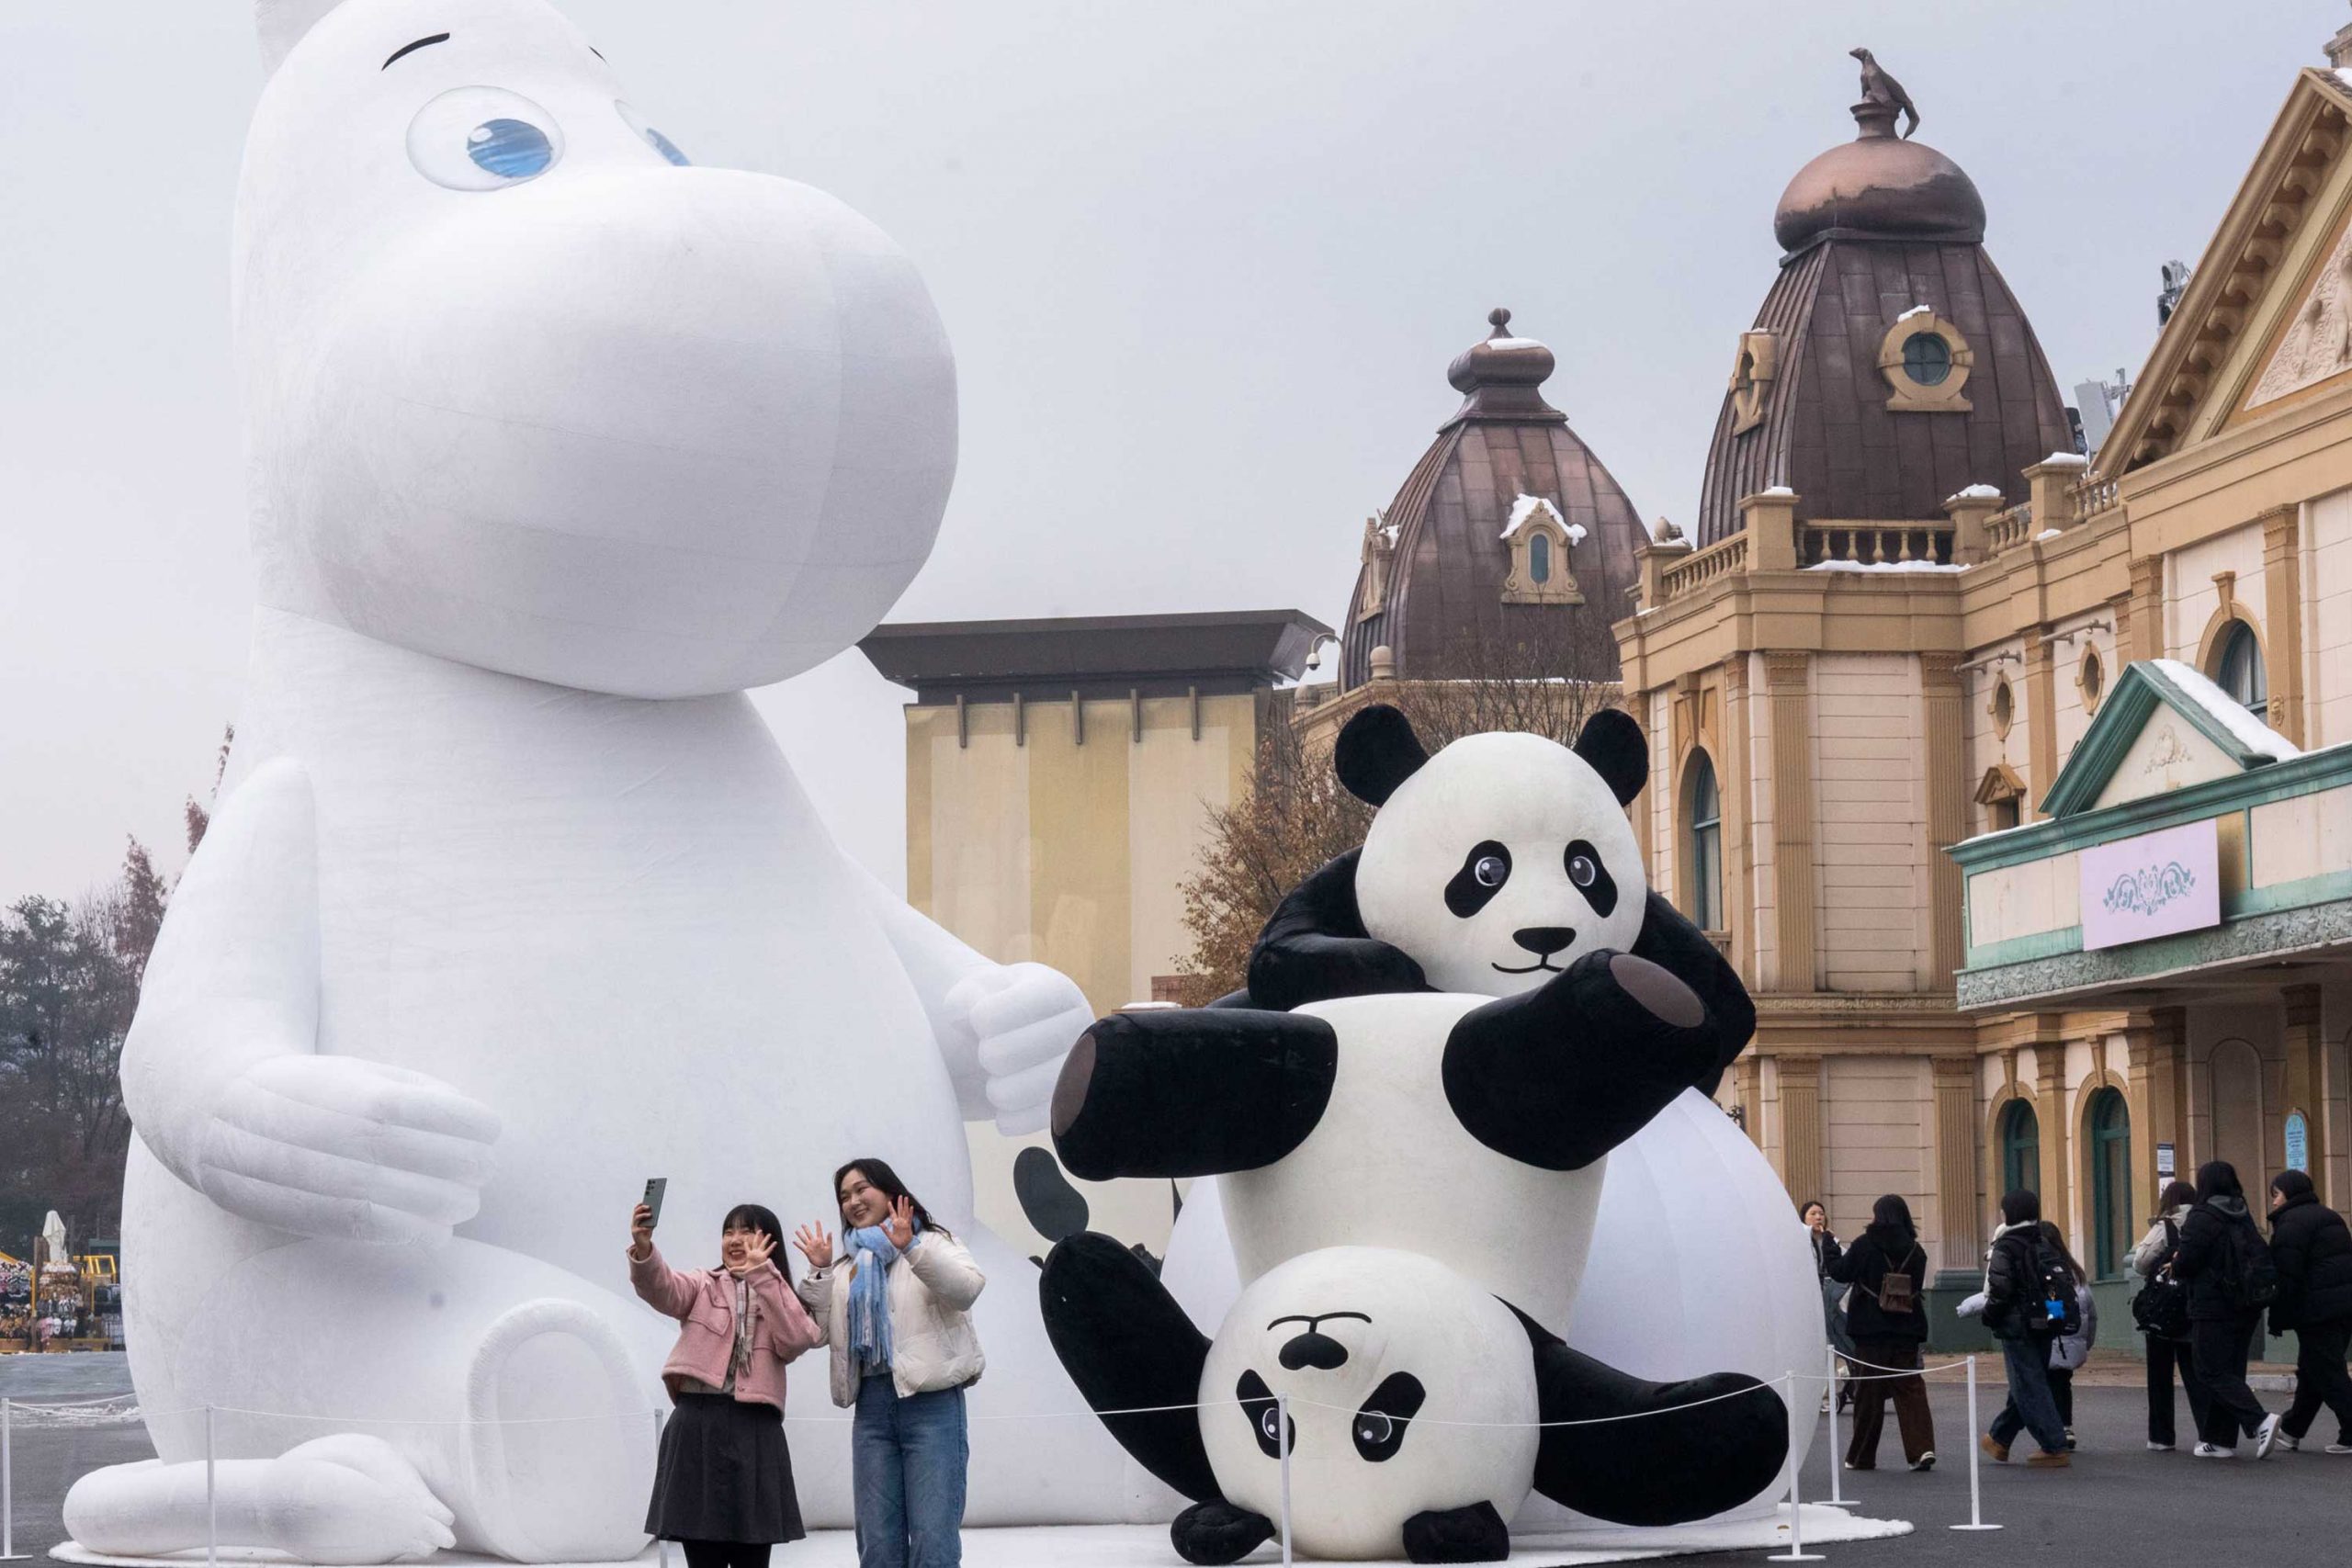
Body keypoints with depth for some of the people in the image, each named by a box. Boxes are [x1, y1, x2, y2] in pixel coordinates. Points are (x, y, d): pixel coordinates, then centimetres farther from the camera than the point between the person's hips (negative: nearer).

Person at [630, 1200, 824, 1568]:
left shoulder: (781, 1299, 15)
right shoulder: (703, 1286, 13)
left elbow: (796, 1340, -8)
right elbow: (662, 1289, -9)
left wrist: (762, 1275, -9)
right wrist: (643, 1249, -30)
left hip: (754, 1431, 0)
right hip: (698, 1427, 0)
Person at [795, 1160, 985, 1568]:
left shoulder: (933, 1243, 6)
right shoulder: (847, 1266, 22)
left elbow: (968, 1288, -14)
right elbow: (819, 1331, 15)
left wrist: (911, 1248, -22)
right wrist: (819, 1272, 7)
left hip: (931, 1400, -6)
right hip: (872, 1405, 6)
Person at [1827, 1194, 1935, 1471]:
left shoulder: (1865, 1245, -10)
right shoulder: (1915, 1250, 3)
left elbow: (1840, 1273, -4)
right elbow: (1918, 1286, 11)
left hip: (1872, 1329, -3)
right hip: (1906, 1331, 3)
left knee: (1869, 1391, 5)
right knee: (1910, 1388, 5)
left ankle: (1862, 1456, 12)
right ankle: (1922, 1448, -11)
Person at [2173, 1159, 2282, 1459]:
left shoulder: (2201, 1219, -13)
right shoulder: (2244, 1218, 10)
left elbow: (2186, 1263, -17)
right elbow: (2262, 1257, 12)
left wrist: (2174, 1267, 4)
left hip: (2212, 1308, -8)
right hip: (2246, 1309, 8)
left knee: (2214, 1373, -4)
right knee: (2230, 1371, 13)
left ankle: (2259, 1421, -22)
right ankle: (2220, 1440, 15)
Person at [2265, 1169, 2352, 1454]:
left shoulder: (2291, 1224, -11)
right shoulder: (2329, 1217, 19)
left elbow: (2286, 1277, -16)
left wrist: (2277, 1320, -10)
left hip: (2318, 1310, -9)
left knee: (2327, 1374, -5)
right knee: (2311, 1370, 18)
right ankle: (2292, 1430, 28)